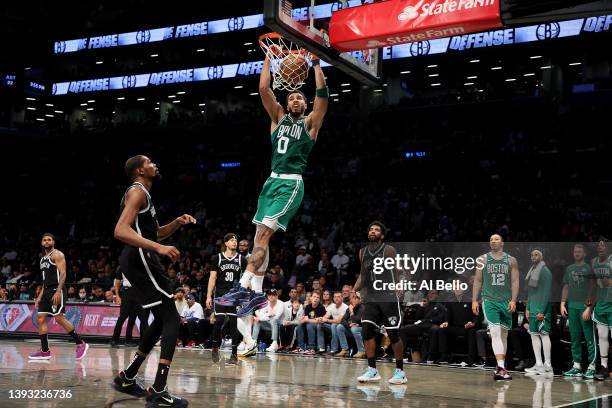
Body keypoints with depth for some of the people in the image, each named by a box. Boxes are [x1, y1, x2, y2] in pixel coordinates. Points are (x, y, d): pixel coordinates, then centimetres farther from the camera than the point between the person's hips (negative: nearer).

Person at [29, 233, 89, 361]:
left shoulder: (57, 255, -6)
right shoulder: (43, 258, 21)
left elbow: (63, 274, -15)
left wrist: (58, 292, -25)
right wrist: (40, 296, 20)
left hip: (56, 290, -9)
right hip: (47, 290, 9)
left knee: (59, 318, -15)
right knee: (40, 319, 3)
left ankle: (80, 344, -9)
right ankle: (45, 351, 6)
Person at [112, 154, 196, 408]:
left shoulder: (143, 194, 22)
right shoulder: (137, 191, -10)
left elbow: (155, 233, 31)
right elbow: (121, 230, -25)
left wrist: (178, 222, 14)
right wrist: (158, 248, -34)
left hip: (140, 261, 11)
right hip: (140, 260, -11)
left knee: (161, 320, 18)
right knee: (171, 320, -12)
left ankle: (127, 378, 23)